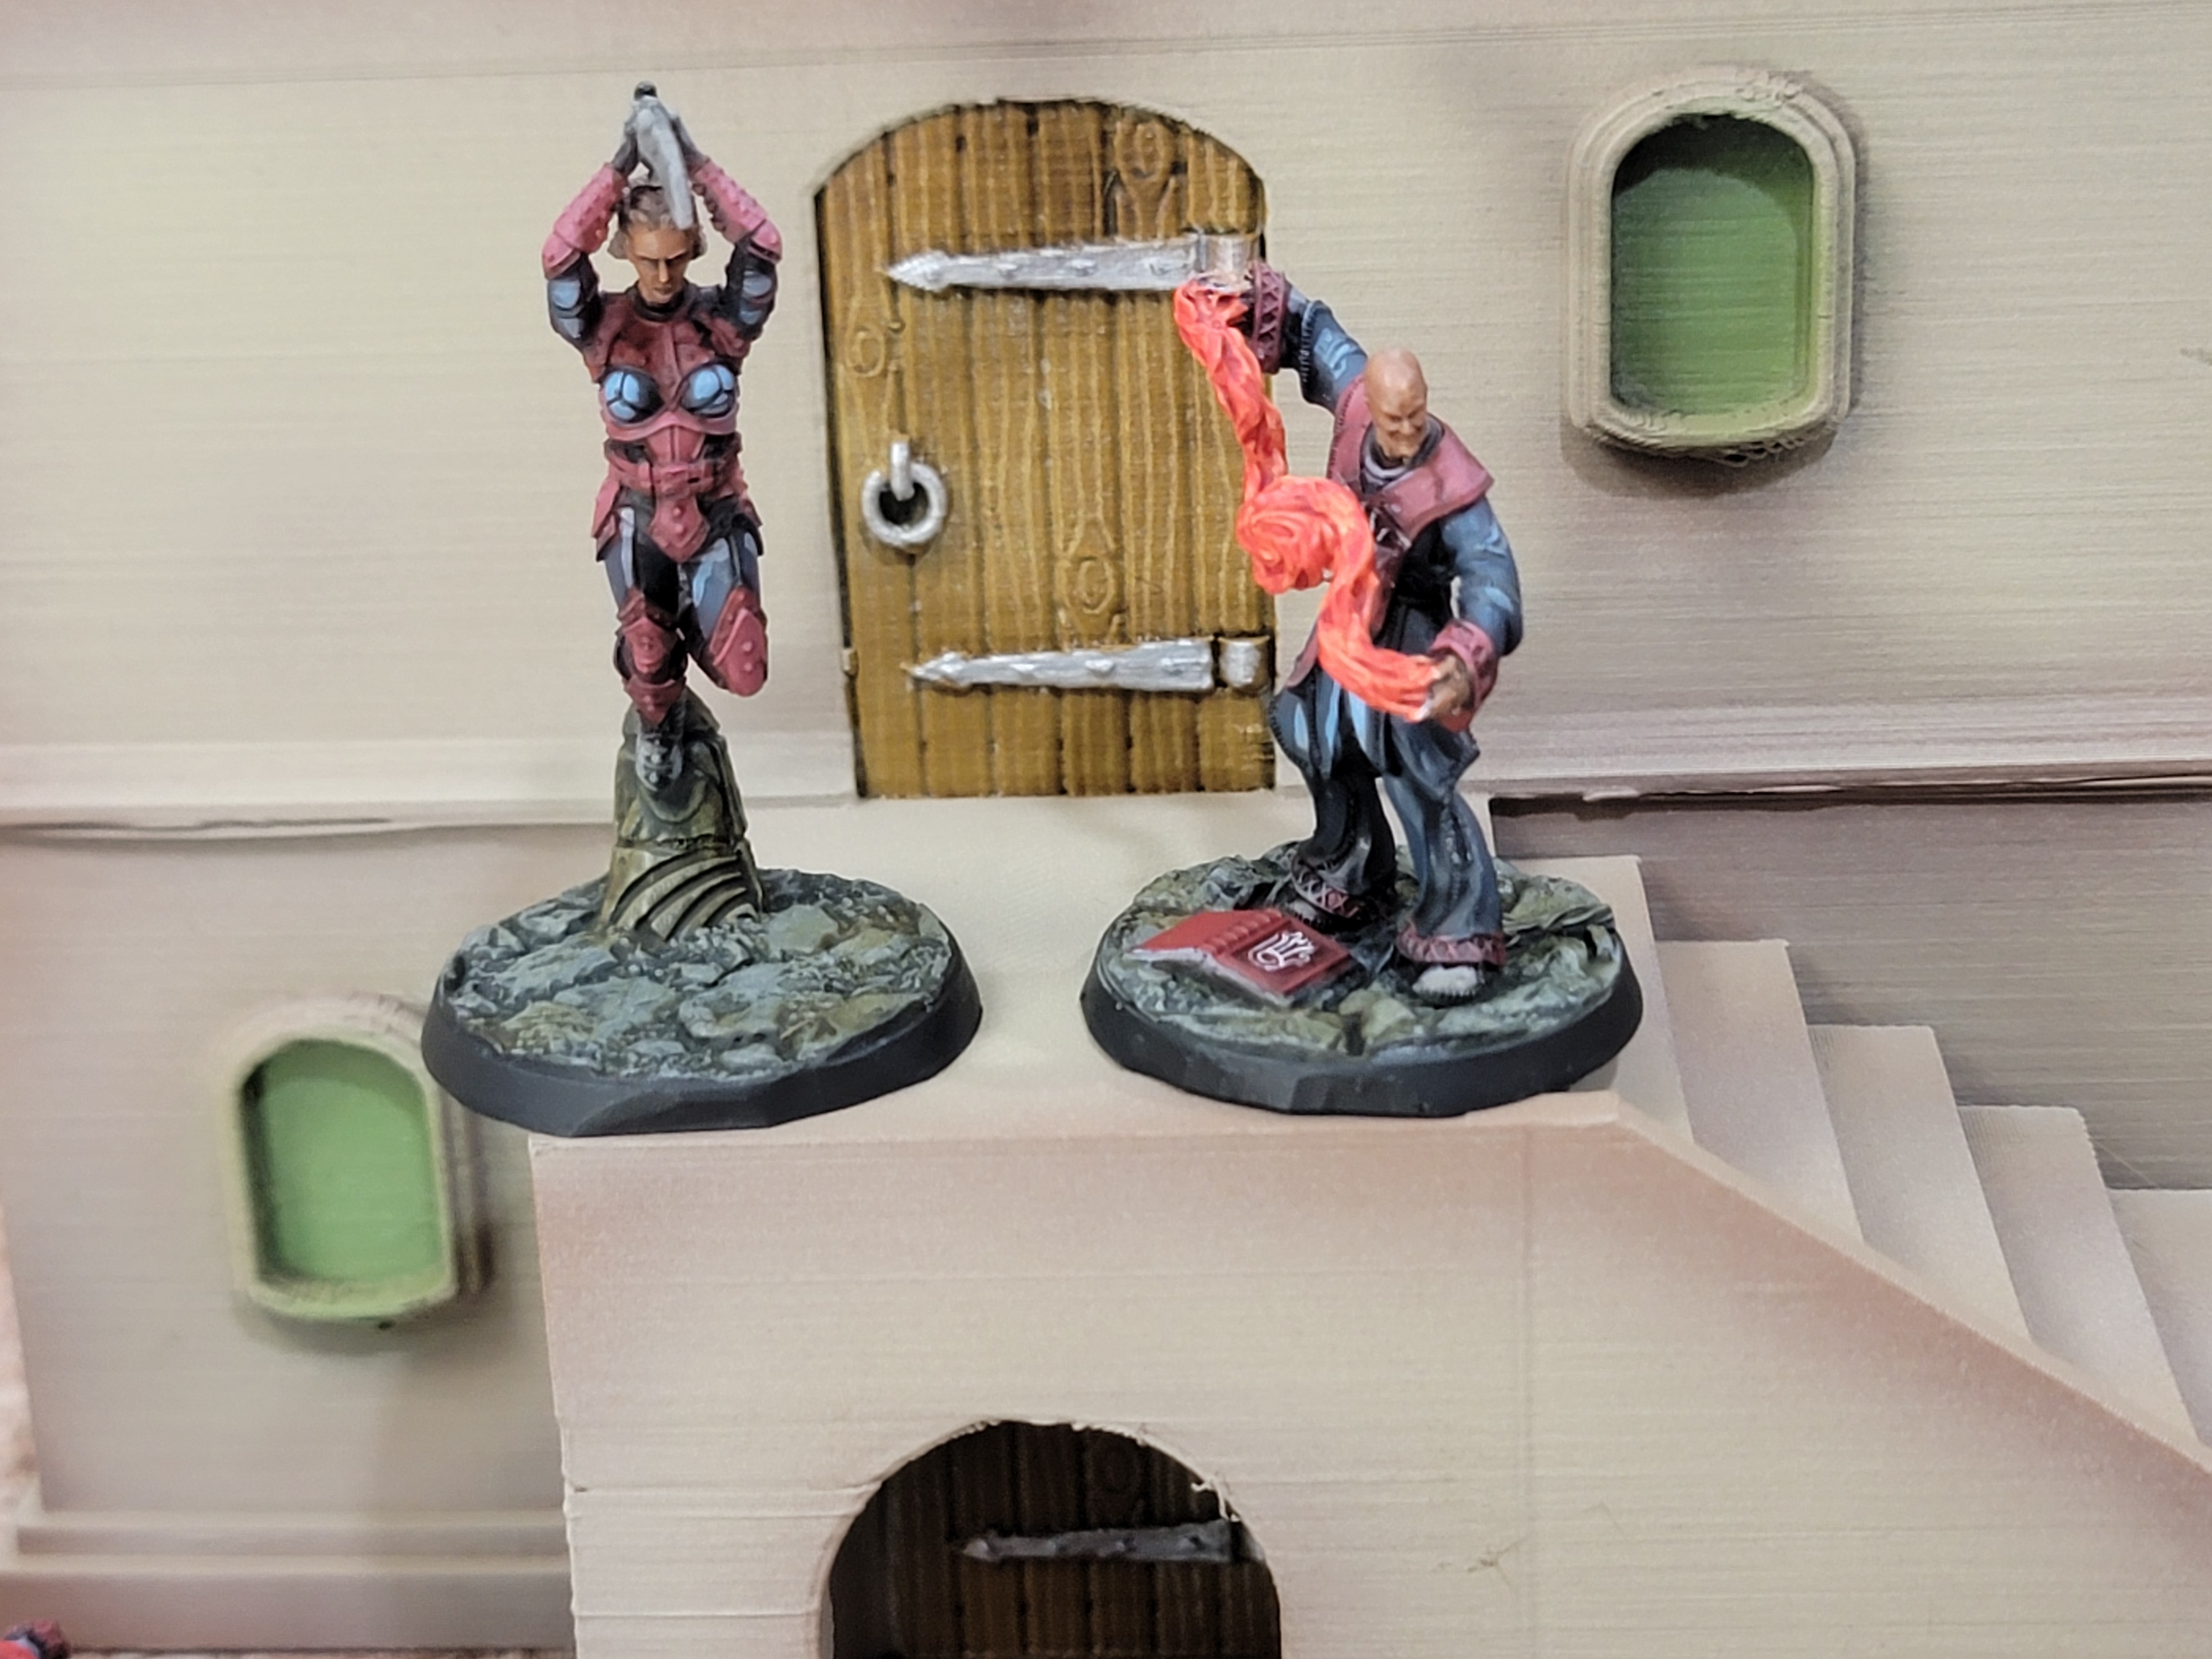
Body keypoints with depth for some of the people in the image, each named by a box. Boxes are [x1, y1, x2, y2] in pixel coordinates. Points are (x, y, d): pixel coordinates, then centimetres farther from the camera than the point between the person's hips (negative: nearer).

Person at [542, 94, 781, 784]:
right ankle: (658, 728, 28)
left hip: (716, 516, 1)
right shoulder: (605, 328, -7)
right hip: (637, 521, 0)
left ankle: (693, 619, 29)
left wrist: (694, 163, -25)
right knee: (648, 667, -11)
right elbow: (562, 256, -24)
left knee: (742, 673, -8)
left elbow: (762, 248, -22)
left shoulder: (722, 321, -5)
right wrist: (621, 165, -29)